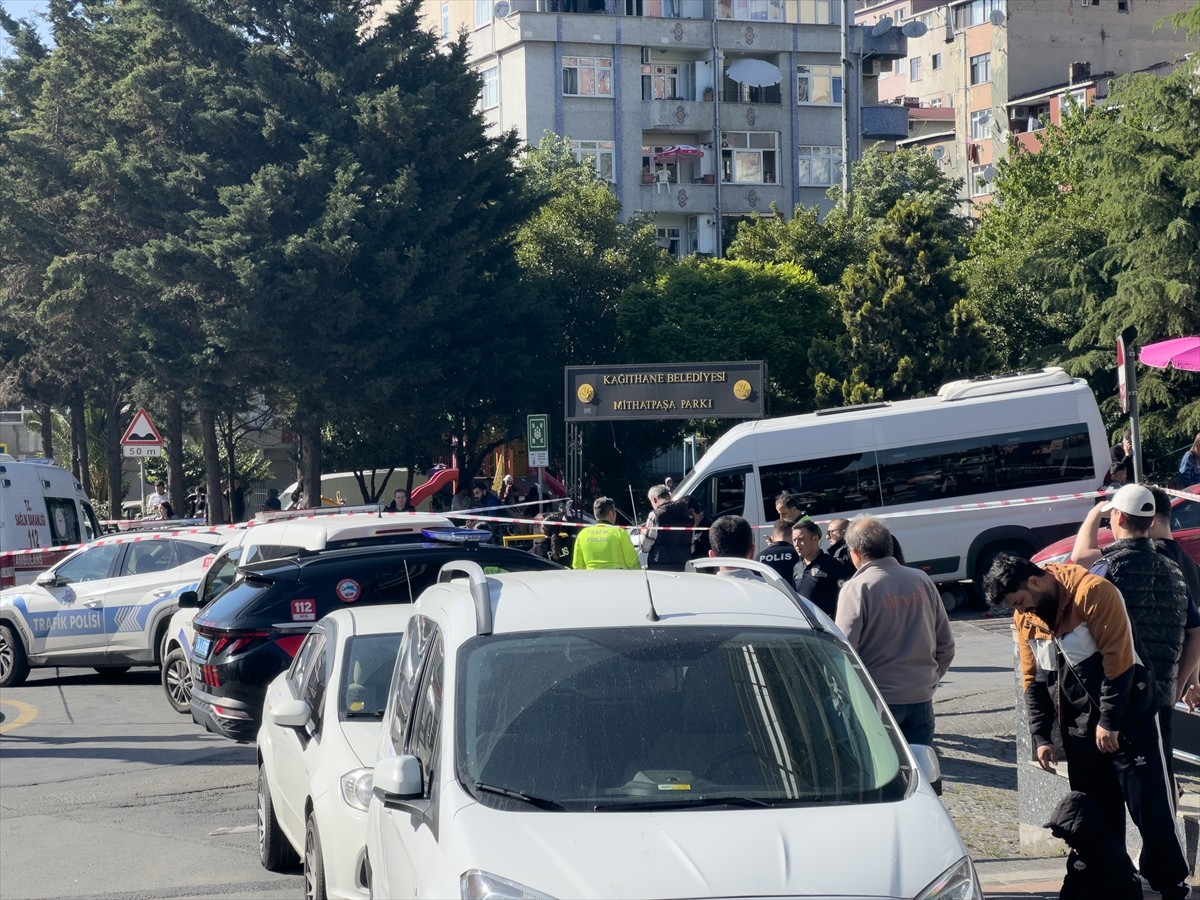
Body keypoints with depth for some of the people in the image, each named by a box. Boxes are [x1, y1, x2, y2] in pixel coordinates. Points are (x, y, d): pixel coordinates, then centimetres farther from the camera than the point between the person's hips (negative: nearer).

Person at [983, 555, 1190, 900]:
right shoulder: (1024, 618, 3)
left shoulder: (1092, 592, -18)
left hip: (1127, 714, -6)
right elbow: (1033, 679, 11)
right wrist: (1041, 736, 4)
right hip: (1079, 726, 6)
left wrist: (1110, 721, -17)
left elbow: (1118, 659, -18)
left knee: (1150, 804, -4)